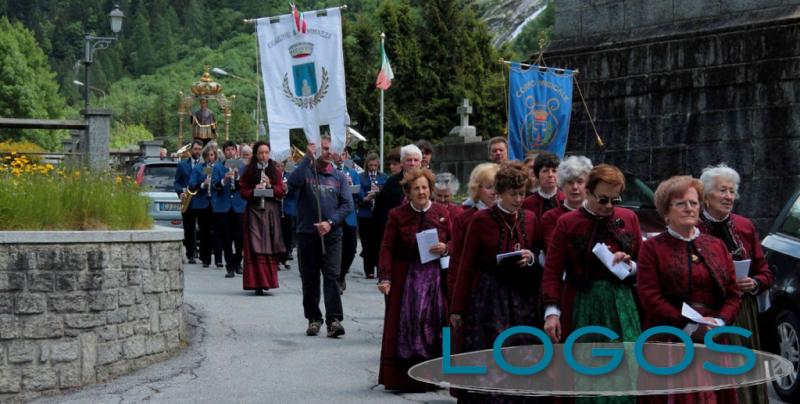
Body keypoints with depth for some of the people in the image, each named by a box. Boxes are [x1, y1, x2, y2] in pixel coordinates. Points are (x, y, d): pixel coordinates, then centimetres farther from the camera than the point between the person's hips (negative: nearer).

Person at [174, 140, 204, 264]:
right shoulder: (182, 165, 11)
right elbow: (176, 183, 10)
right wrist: (181, 192, -9)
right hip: (188, 202, 1)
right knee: (189, 230, 4)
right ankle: (190, 255, 9)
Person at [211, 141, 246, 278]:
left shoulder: (242, 166, 9)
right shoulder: (218, 167, 6)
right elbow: (214, 186, -4)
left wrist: (237, 177, -14)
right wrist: (224, 180, -22)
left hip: (239, 206, 1)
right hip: (223, 207, -1)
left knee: (240, 238, -2)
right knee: (226, 239, 0)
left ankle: (237, 263, 20)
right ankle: (230, 267, 7)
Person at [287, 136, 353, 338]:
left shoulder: (339, 177, 9)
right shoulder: (305, 171, 3)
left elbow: (347, 204, 2)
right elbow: (293, 183, -19)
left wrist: (330, 222, -12)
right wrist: (307, 158, -21)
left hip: (332, 234, 0)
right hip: (307, 233, 0)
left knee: (331, 277, -9)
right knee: (310, 279, 6)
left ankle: (334, 320, -13)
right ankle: (314, 319, 16)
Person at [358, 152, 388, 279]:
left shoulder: (384, 177, 9)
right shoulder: (361, 178, 3)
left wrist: (379, 191, -15)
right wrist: (366, 198, -24)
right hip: (365, 215, -1)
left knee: (380, 243, -1)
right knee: (367, 244, 0)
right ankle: (369, 271, 7)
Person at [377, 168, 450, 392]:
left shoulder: (442, 212, 6)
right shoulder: (397, 214, -1)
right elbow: (387, 248, -4)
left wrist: (446, 248, -10)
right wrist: (385, 278, -13)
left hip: (435, 275, 2)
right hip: (405, 278, -2)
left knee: (433, 322, 2)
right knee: (406, 324, -2)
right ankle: (404, 378, 3)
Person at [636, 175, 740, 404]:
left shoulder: (716, 245, 15)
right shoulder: (652, 248, 2)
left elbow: (733, 293, 10)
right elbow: (650, 297, -8)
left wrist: (720, 322, -9)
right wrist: (688, 326, -16)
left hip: (713, 344, 4)